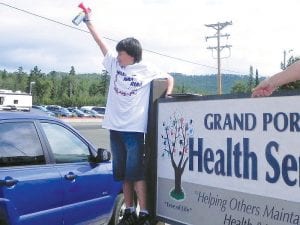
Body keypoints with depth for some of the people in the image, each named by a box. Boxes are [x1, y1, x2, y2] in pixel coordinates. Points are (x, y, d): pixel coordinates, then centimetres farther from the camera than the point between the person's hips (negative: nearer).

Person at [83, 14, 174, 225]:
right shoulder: (115, 64, 9)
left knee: (136, 173, -7)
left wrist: (167, 97, -9)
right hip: (116, 128, 5)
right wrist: (88, 21, 13)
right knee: (123, 174, 10)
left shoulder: (146, 70, -2)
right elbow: (101, 42, 12)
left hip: (135, 129, -5)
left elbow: (169, 78, 8)